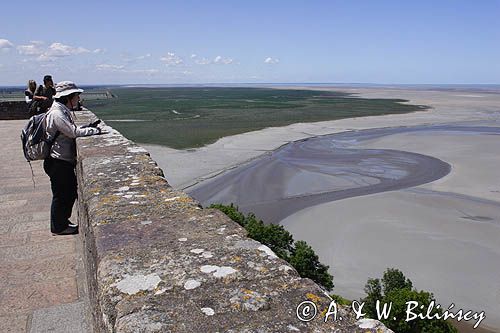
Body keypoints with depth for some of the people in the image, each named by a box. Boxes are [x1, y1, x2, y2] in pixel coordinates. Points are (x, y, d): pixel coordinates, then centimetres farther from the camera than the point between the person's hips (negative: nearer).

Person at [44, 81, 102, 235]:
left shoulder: (63, 111, 13)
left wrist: (87, 127, 2)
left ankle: (63, 221, 34)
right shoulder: (56, 113, -20)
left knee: (71, 191, 19)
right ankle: (59, 227, 18)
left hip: (65, 161, 10)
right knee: (61, 195, 3)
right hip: (58, 162, -10)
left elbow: (71, 130, 16)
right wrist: (93, 130, -13)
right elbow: (73, 132, -23)